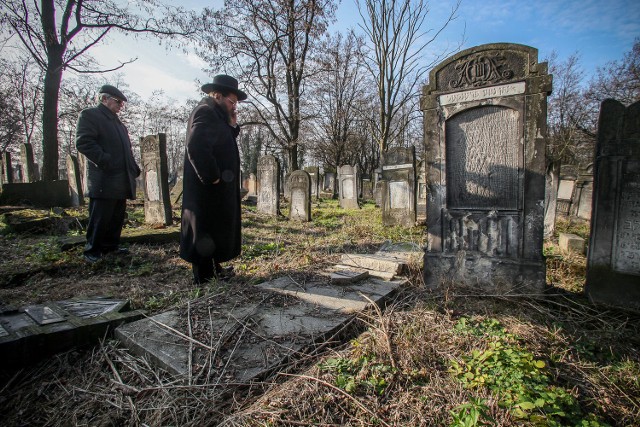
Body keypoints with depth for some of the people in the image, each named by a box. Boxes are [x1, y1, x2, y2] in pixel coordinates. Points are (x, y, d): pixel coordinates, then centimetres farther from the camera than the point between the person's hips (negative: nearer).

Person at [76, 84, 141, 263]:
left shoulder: (118, 123, 26)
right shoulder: (89, 115, 0)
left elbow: (126, 150, 27)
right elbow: (83, 142, -13)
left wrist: (134, 168, 12)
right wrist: (106, 162, -21)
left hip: (121, 181, 8)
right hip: (103, 181, -8)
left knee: (117, 217, 12)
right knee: (100, 218, -2)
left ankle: (111, 246, 22)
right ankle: (92, 250, 9)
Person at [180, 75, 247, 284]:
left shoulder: (215, 114, 19)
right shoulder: (206, 111, -13)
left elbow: (221, 144, 17)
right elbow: (196, 147, -27)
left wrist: (232, 126, 7)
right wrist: (212, 177, -21)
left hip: (216, 189, 10)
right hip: (209, 189, -10)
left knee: (215, 229, 17)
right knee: (206, 232, -2)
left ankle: (213, 268, 30)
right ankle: (205, 278, 10)